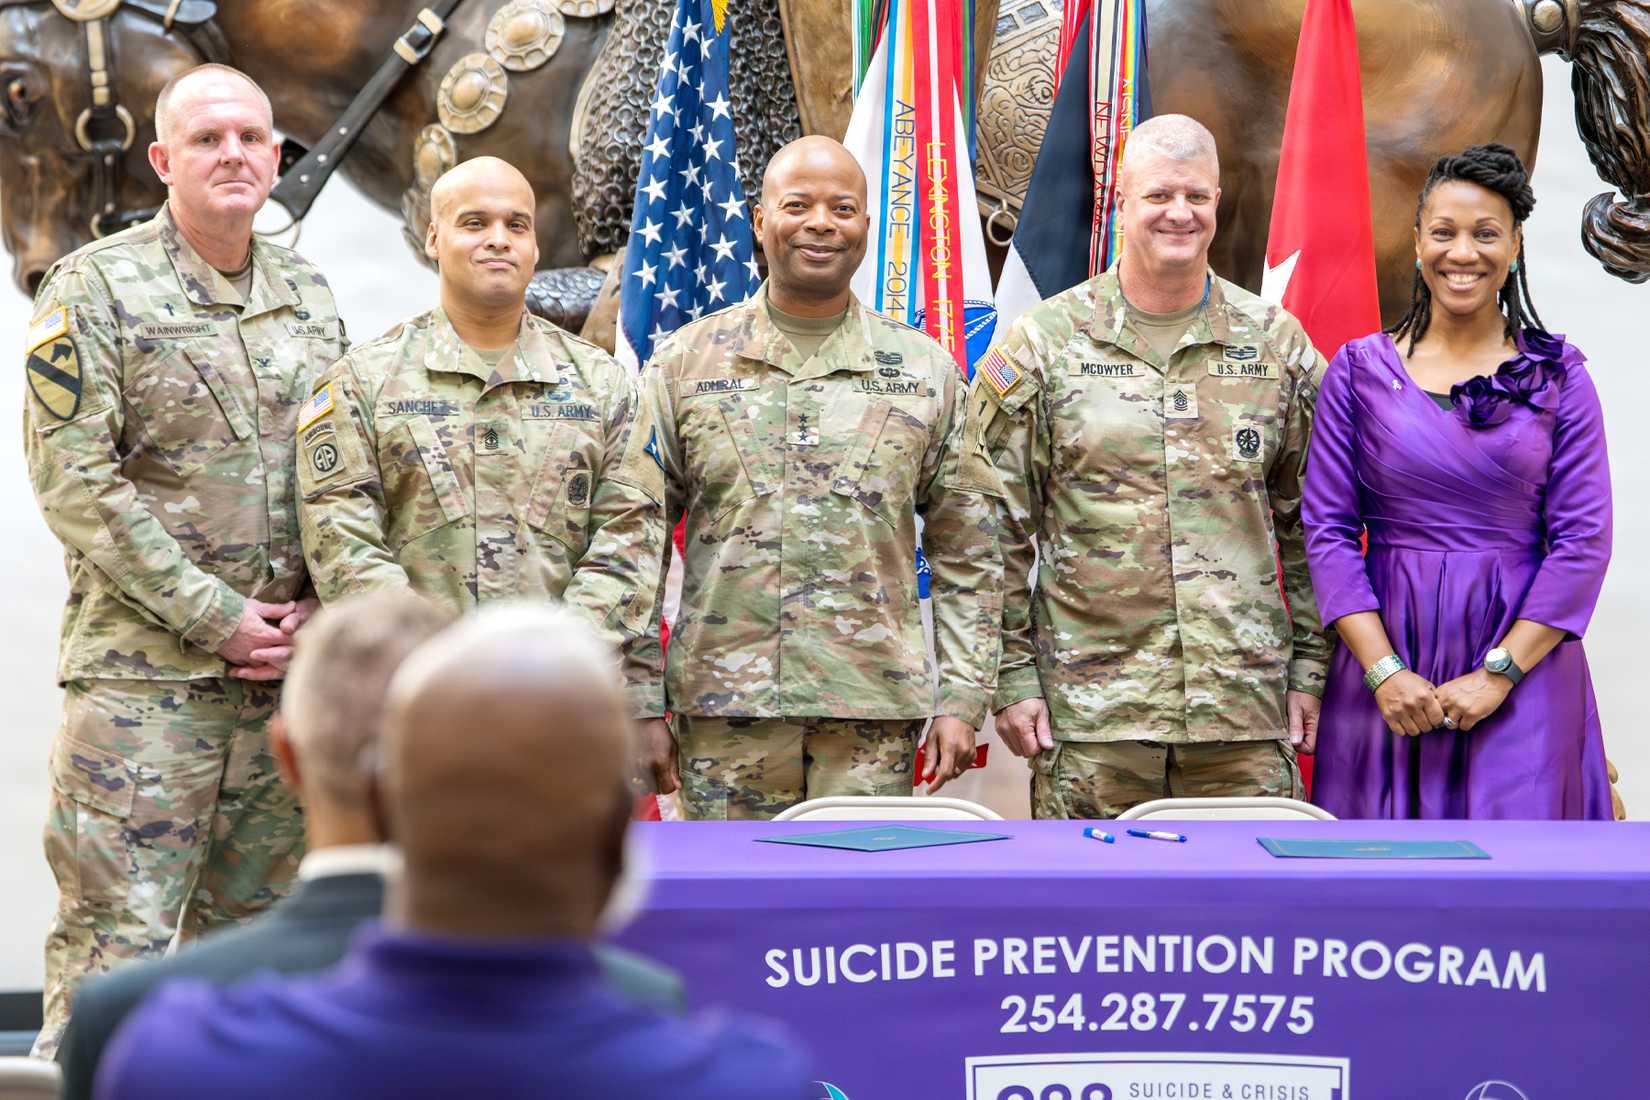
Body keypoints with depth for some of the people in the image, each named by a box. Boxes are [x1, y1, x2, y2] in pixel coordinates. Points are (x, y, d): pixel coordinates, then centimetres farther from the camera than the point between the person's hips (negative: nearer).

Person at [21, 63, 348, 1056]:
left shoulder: (311, 296, 13)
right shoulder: (95, 288, -4)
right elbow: (75, 481, -11)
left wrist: (313, 610, -2)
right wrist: (216, 616, -13)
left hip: (288, 674, 5)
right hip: (143, 669, -5)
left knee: (249, 932, 11)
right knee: (116, 940, -6)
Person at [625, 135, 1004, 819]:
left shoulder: (926, 371, 8)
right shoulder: (684, 364, 6)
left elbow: (966, 557, 9)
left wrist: (962, 699, 1)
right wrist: (643, 702, 0)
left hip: (876, 715, 1)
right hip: (723, 710, 0)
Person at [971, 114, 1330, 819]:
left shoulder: (1278, 345, 10)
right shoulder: (1041, 345, 3)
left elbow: (1312, 526, 13)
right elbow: (996, 533, 3)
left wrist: (1309, 669, 8)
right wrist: (1013, 677, -2)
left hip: (1247, 707, 2)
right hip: (1089, 711, -2)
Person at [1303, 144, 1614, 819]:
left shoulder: (1556, 375, 2)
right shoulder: (1359, 371, 4)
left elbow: (1583, 540, -2)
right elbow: (1327, 529, 0)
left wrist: (1500, 674, -11)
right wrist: (1383, 669, -10)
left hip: (1522, 668, 0)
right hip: (1386, 658, 1)